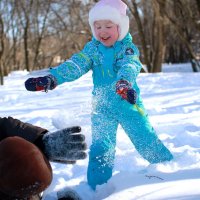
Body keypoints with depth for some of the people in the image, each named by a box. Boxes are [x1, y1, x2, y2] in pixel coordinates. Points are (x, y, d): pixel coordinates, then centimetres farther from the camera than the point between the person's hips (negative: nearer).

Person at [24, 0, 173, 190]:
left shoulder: (128, 48, -10)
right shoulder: (92, 48, -1)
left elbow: (130, 66, -30)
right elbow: (75, 65, -13)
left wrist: (124, 82, -54)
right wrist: (51, 78, -30)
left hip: (129, 104, -2)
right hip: (102, 108, 2)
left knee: (146, 141, 6)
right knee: (100, 148, -2)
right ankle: (97, 188, 9)